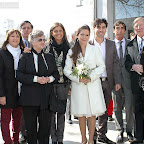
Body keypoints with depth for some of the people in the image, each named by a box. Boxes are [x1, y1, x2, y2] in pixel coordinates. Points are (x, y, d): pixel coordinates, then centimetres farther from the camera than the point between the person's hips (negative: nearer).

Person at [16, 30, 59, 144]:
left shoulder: (50, 57, 13)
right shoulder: (25, 57, 2)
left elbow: (56, 74, 13)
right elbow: (19, 75, -7)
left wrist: (49, 78, -8)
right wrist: (35, 79, -17)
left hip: (46, 97, 3)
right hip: (30, 98, -2)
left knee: (46, 125, 5)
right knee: (31, 127, 7)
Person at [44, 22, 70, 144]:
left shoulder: (68, 48, 7)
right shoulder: (48, 47, 2)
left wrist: (70, 84, 8)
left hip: (63, 83, 1)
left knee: (61, 111, 6)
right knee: (51, 111, 1)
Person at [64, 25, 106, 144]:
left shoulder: (94, 49, 4)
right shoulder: (72, 51, 5)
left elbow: (101, 66, 2)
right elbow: (67, 70, 3)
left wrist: (91, 77, -11)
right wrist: (78, 78, -12)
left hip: (93, 84, 0)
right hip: (78, 85, 1)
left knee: (92, 113, 1)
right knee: (81, 114, 6)